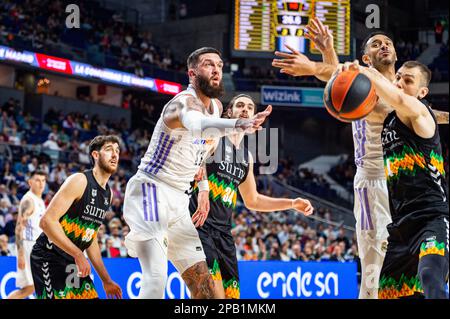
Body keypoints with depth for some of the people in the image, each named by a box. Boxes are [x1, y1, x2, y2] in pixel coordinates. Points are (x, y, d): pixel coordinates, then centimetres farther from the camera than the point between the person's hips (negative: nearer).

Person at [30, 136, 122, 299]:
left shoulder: (108, 193, 11)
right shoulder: (79, 181, -15)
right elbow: (47, 221, -23)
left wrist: (106, 280, 16)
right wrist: (78, 254, -26)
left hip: (72, 260, 9)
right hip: (48, 257, -8)